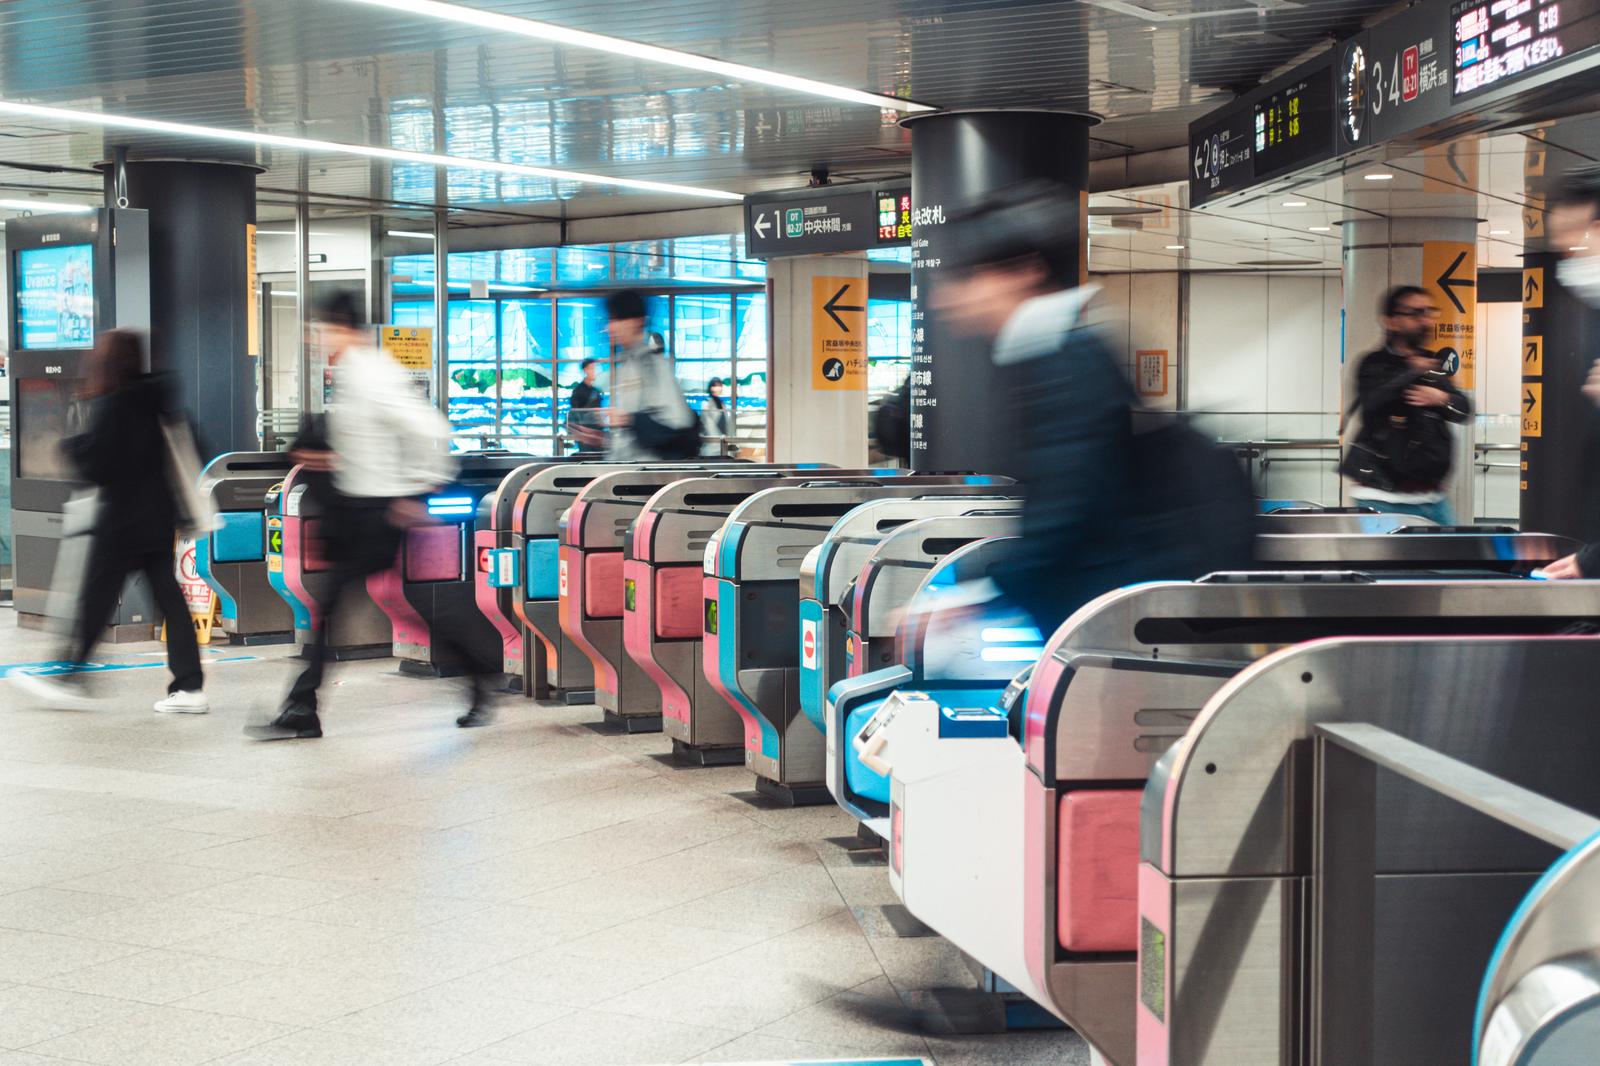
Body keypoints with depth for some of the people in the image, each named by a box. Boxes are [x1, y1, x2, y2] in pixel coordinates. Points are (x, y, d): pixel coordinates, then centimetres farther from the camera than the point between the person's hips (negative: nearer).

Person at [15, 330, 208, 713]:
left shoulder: (110, 407, -14)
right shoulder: (154, 401, 7)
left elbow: (95, 466, -16)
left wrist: (71, 445, 2)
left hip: (122, 517, -7)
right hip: (159, 514, 7)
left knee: (95, 597, 3)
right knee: (168, 595, 6)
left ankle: (71, 678, 12)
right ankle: (190, 686, 3)